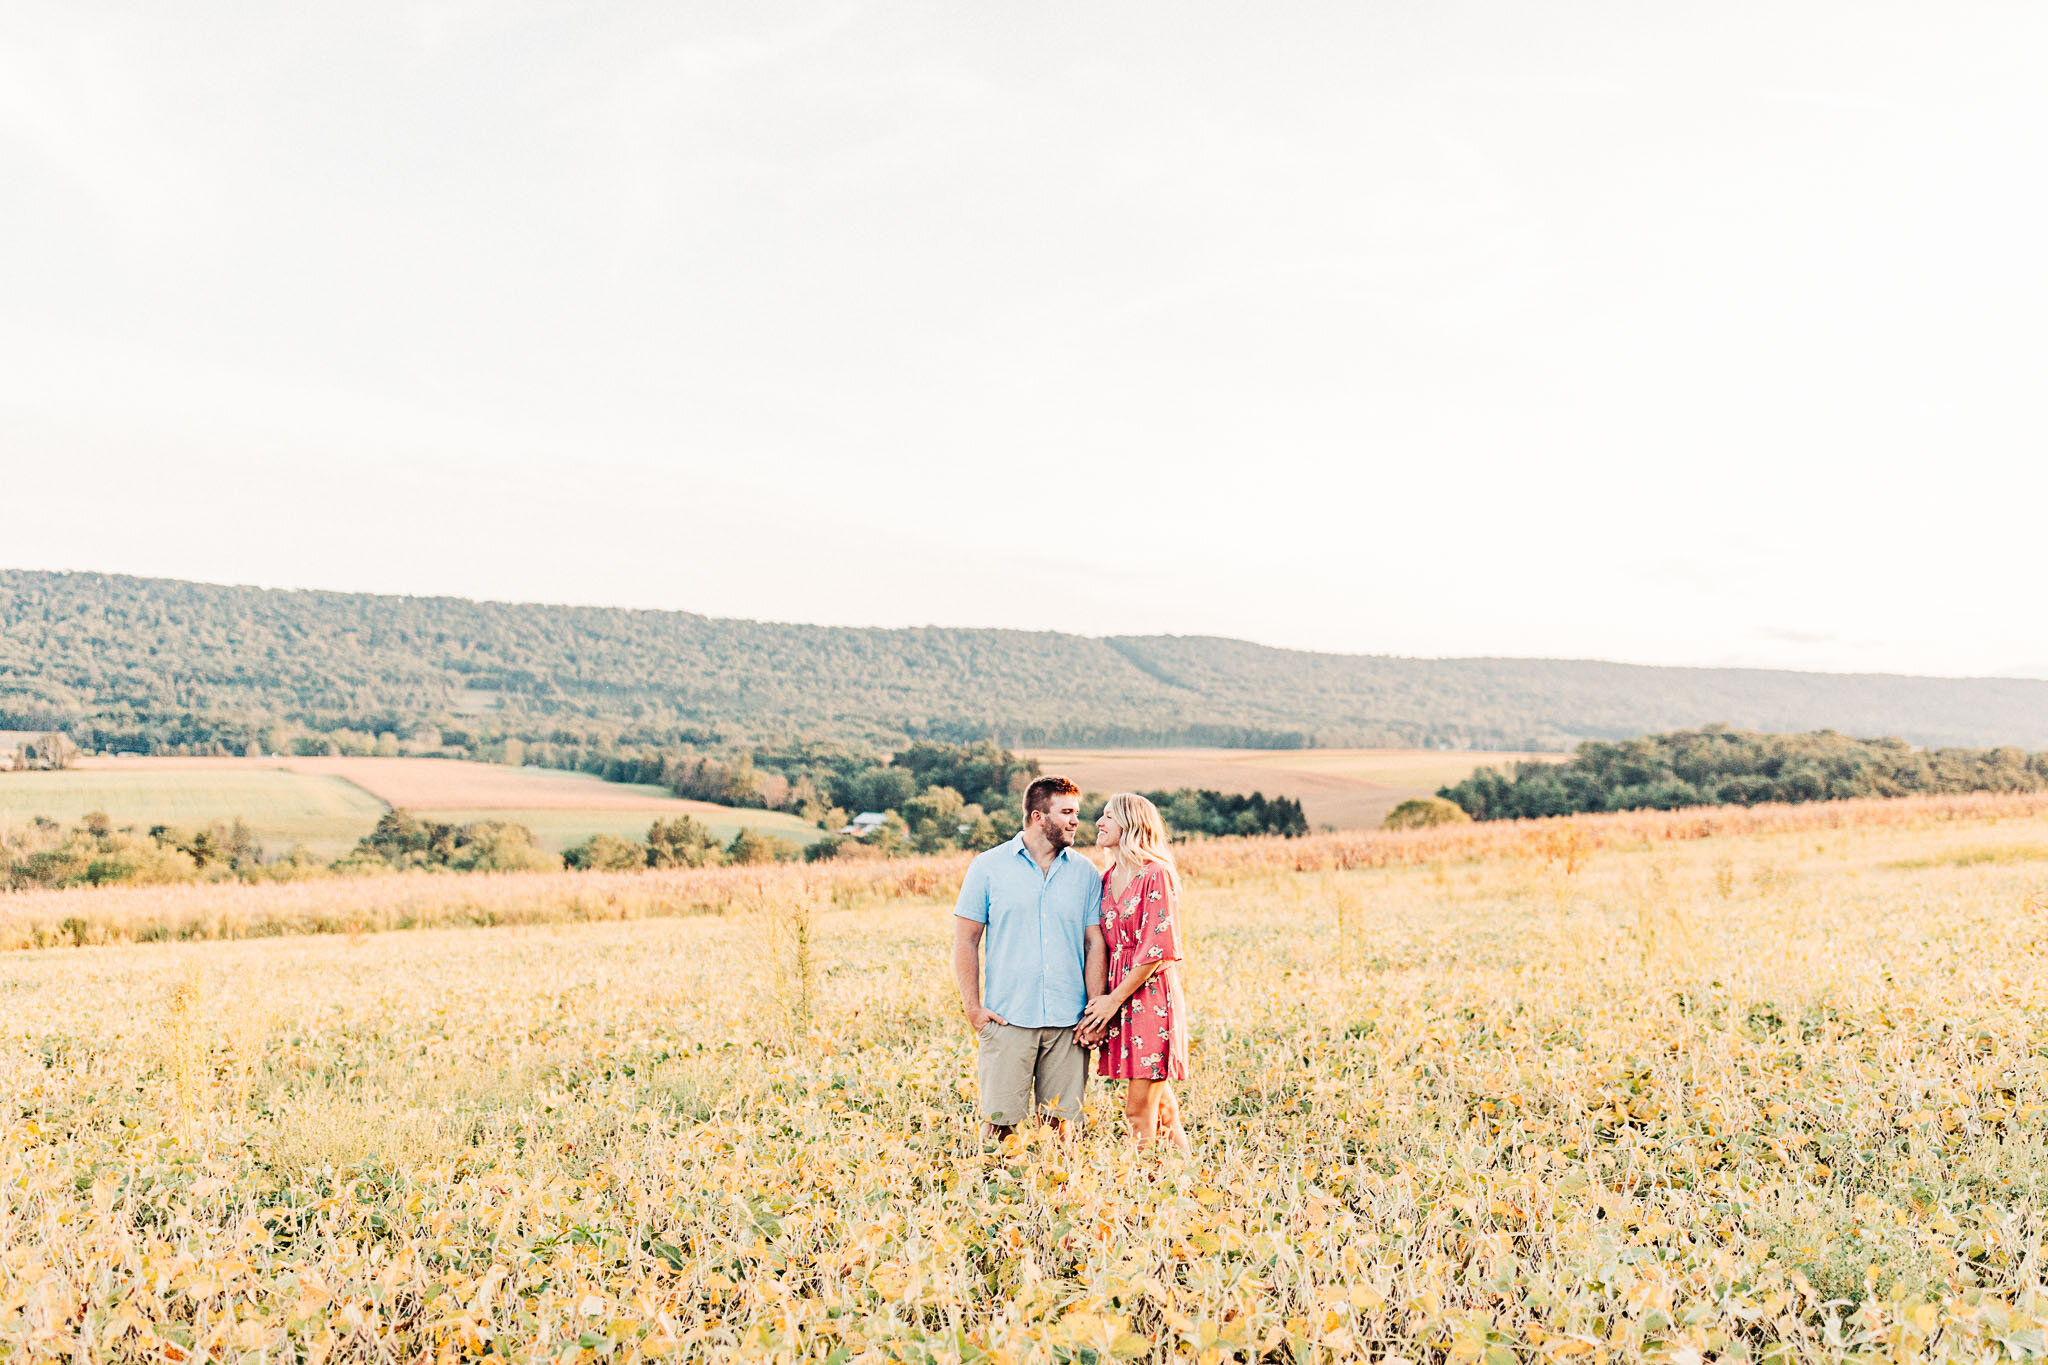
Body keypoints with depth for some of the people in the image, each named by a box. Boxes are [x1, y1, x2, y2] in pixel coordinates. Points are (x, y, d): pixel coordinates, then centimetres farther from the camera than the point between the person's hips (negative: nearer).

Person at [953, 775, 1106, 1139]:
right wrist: (973, 1008, -4)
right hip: (1007, 1019, -2)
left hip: (1068, 1022, 2)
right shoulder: (988, 867, 2)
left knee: (1060, 1122, 5)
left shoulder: (1085, 872, 8)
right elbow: (966, 940, 3)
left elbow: (1095, 944, 8)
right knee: (1001, 1120, -2)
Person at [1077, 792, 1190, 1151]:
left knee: (1139, 1112, -6)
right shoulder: (1108, 879, 12)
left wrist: (1113, 1000, -12)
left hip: (1150, 996, -7)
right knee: (1162, 1111, 12)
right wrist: (1098, 1001, 2)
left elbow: (1158, 950, -14)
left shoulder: (1157, 875, -11)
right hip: (1118, 1000, 7)